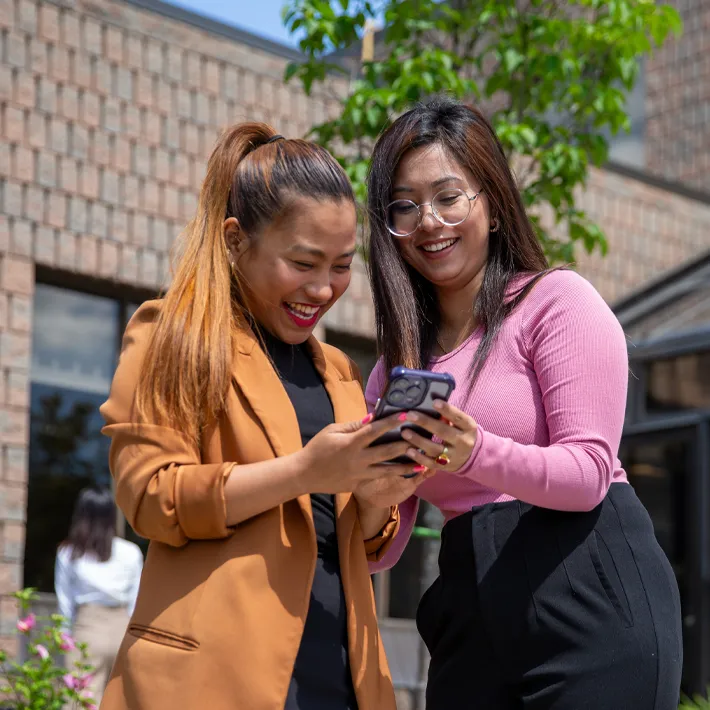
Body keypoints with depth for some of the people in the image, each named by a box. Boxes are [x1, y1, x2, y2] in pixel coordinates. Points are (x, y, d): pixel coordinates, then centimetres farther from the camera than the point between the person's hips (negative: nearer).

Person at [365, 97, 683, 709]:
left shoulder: (557, 299, -2)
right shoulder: (397, 367, 15)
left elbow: (589, 473, -11)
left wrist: (476, 455, -28)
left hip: (591, 603, -5)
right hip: (471, 629, 5)